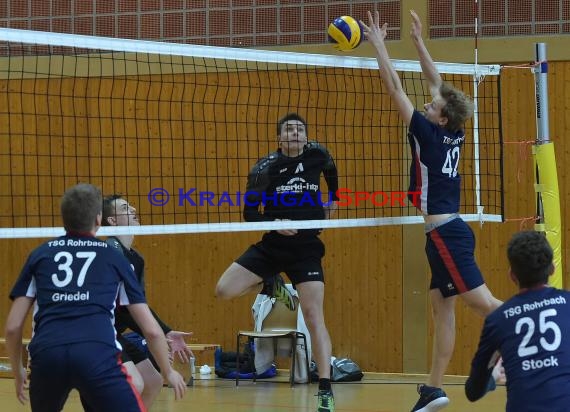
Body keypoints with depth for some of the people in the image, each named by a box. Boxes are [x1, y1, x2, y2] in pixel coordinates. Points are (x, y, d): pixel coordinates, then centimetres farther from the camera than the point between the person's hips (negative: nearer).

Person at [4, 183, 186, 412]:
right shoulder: (113, 258, 21)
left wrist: (18, 371, 37)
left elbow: (13, 327, 19)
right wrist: (168, 372, 38)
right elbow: (152, 330, 22)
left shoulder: (40, 255, 24)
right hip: (98, 355, -2)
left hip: (46, 354, 2)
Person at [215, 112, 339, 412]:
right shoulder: (264, 168, -8)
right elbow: (250, 213, -4)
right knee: (223, 290, -10)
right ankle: (272, 285, 20)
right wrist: (274, 224, -21)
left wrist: (333, 201, 26)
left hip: (307, 249, -1)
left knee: (314, 319, -11)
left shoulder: (318, 155, -2)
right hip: (271, 246, 1)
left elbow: (331, 171, 24)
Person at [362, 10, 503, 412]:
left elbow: (395, 87, -8)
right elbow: (438, 83, 19)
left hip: (445, 232, -9)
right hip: (449, 230, 9)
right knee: (442, 307, 8)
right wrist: (418, 41, 22)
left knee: (482, 301, -11)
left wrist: (379, 44, -1)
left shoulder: (428, 133, -11)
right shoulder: (455, 135, 8)